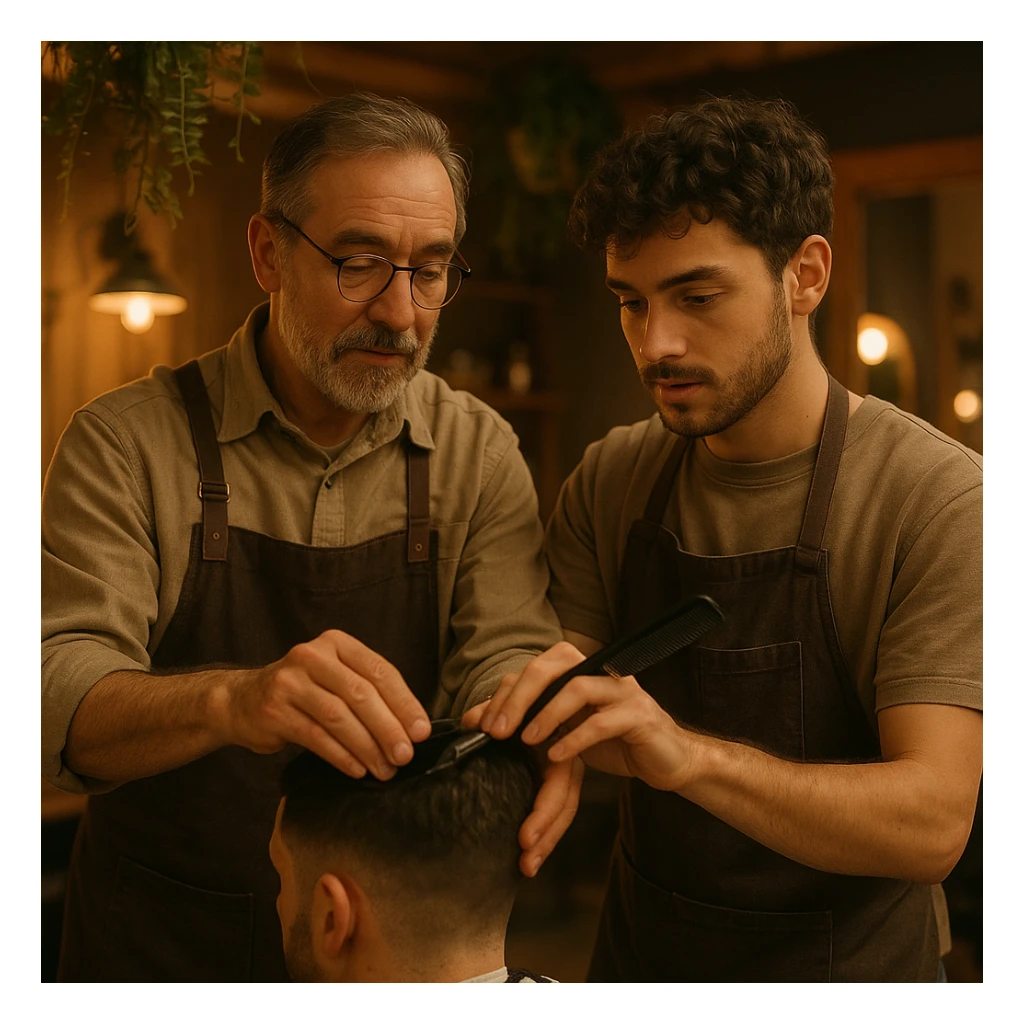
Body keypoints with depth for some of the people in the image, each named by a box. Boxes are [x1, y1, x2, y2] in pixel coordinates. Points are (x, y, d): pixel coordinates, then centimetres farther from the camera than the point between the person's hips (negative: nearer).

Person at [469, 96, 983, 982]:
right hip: (639, 950, 4)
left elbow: (934, 820, -27)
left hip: (846, 972, -3)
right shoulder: (610, 482, -6)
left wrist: (690, 754, -42)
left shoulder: (937, 498, -20)